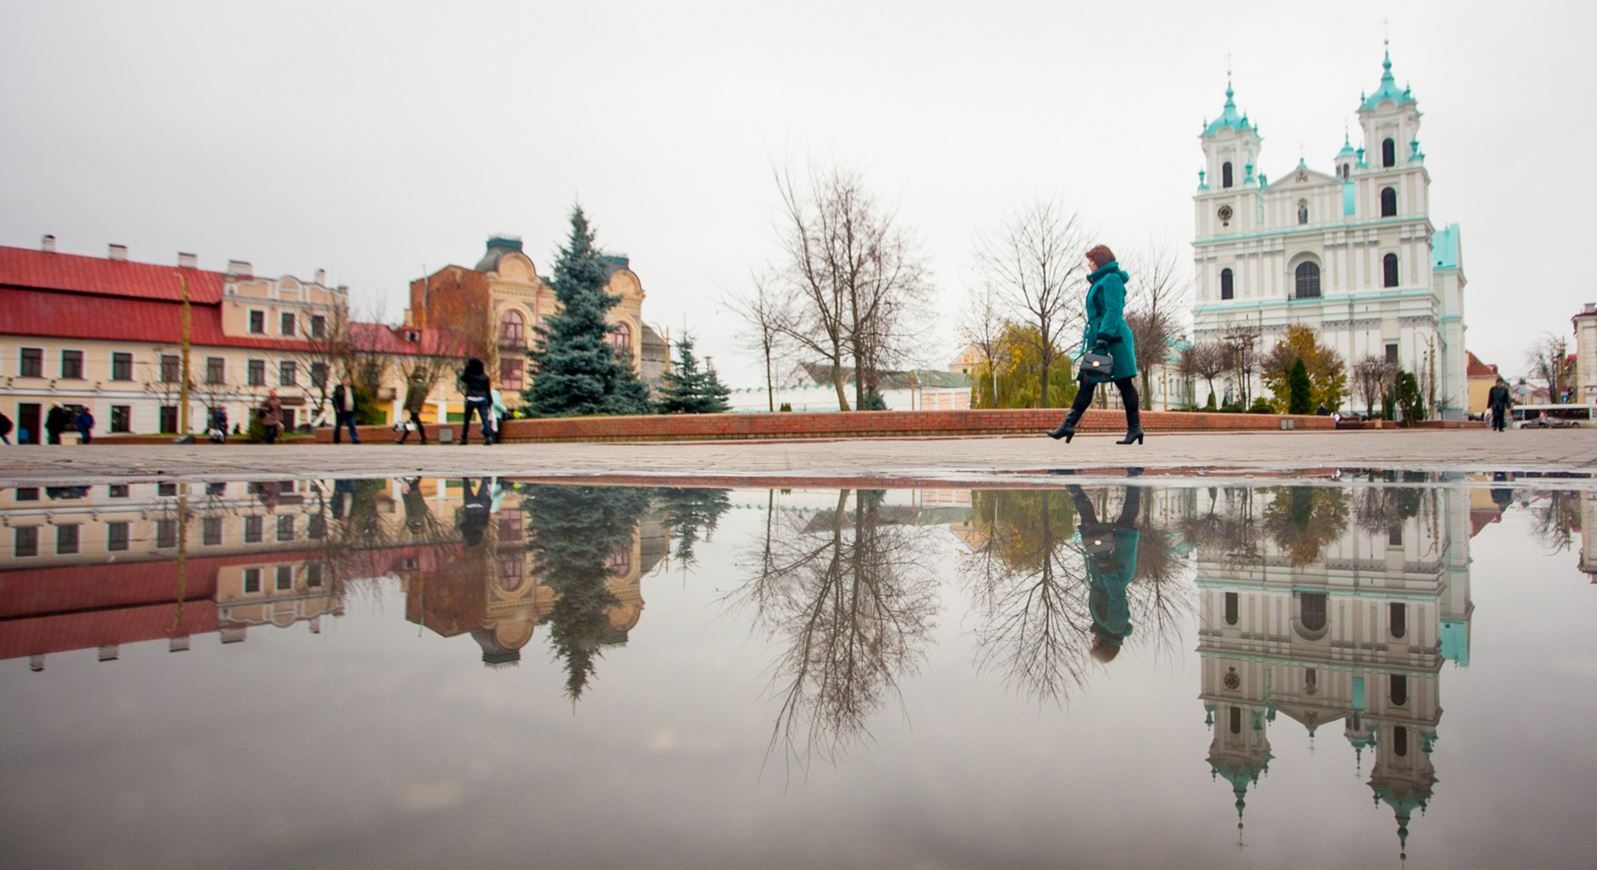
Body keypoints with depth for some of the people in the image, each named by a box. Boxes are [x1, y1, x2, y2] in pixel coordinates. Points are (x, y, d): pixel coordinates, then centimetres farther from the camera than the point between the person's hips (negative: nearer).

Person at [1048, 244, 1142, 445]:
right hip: (1099, 340, 10)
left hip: (1114, 340, -10)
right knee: (1087, 383, 4)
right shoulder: (1100, 282, 21)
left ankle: (1135, 428, 1)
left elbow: (1113, 311, -18)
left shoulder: (1111, 280, -8)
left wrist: (1104, 337, -26)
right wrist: (1094, 338, 23)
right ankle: (1068, 425, 1)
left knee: (1124, 384, -4)